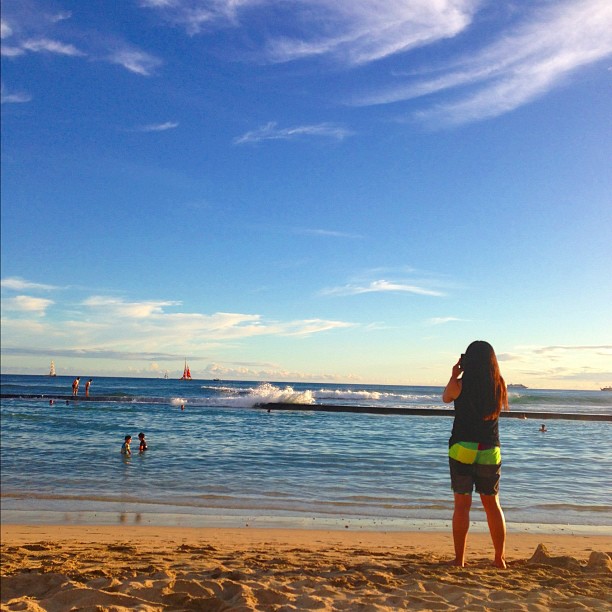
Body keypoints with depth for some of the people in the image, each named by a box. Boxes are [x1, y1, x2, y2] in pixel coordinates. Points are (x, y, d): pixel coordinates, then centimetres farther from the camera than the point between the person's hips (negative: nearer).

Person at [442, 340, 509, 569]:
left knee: (462, 504, 3)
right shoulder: (499, 385, -2)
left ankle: (459, 559, 5)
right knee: (492, 504, 15)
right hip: (490, 451, 3)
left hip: (462, 449, -3)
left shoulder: (461, 384, -10)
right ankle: (500, 558, 20)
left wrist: (454, 375, 17)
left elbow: (446, 398, 10)